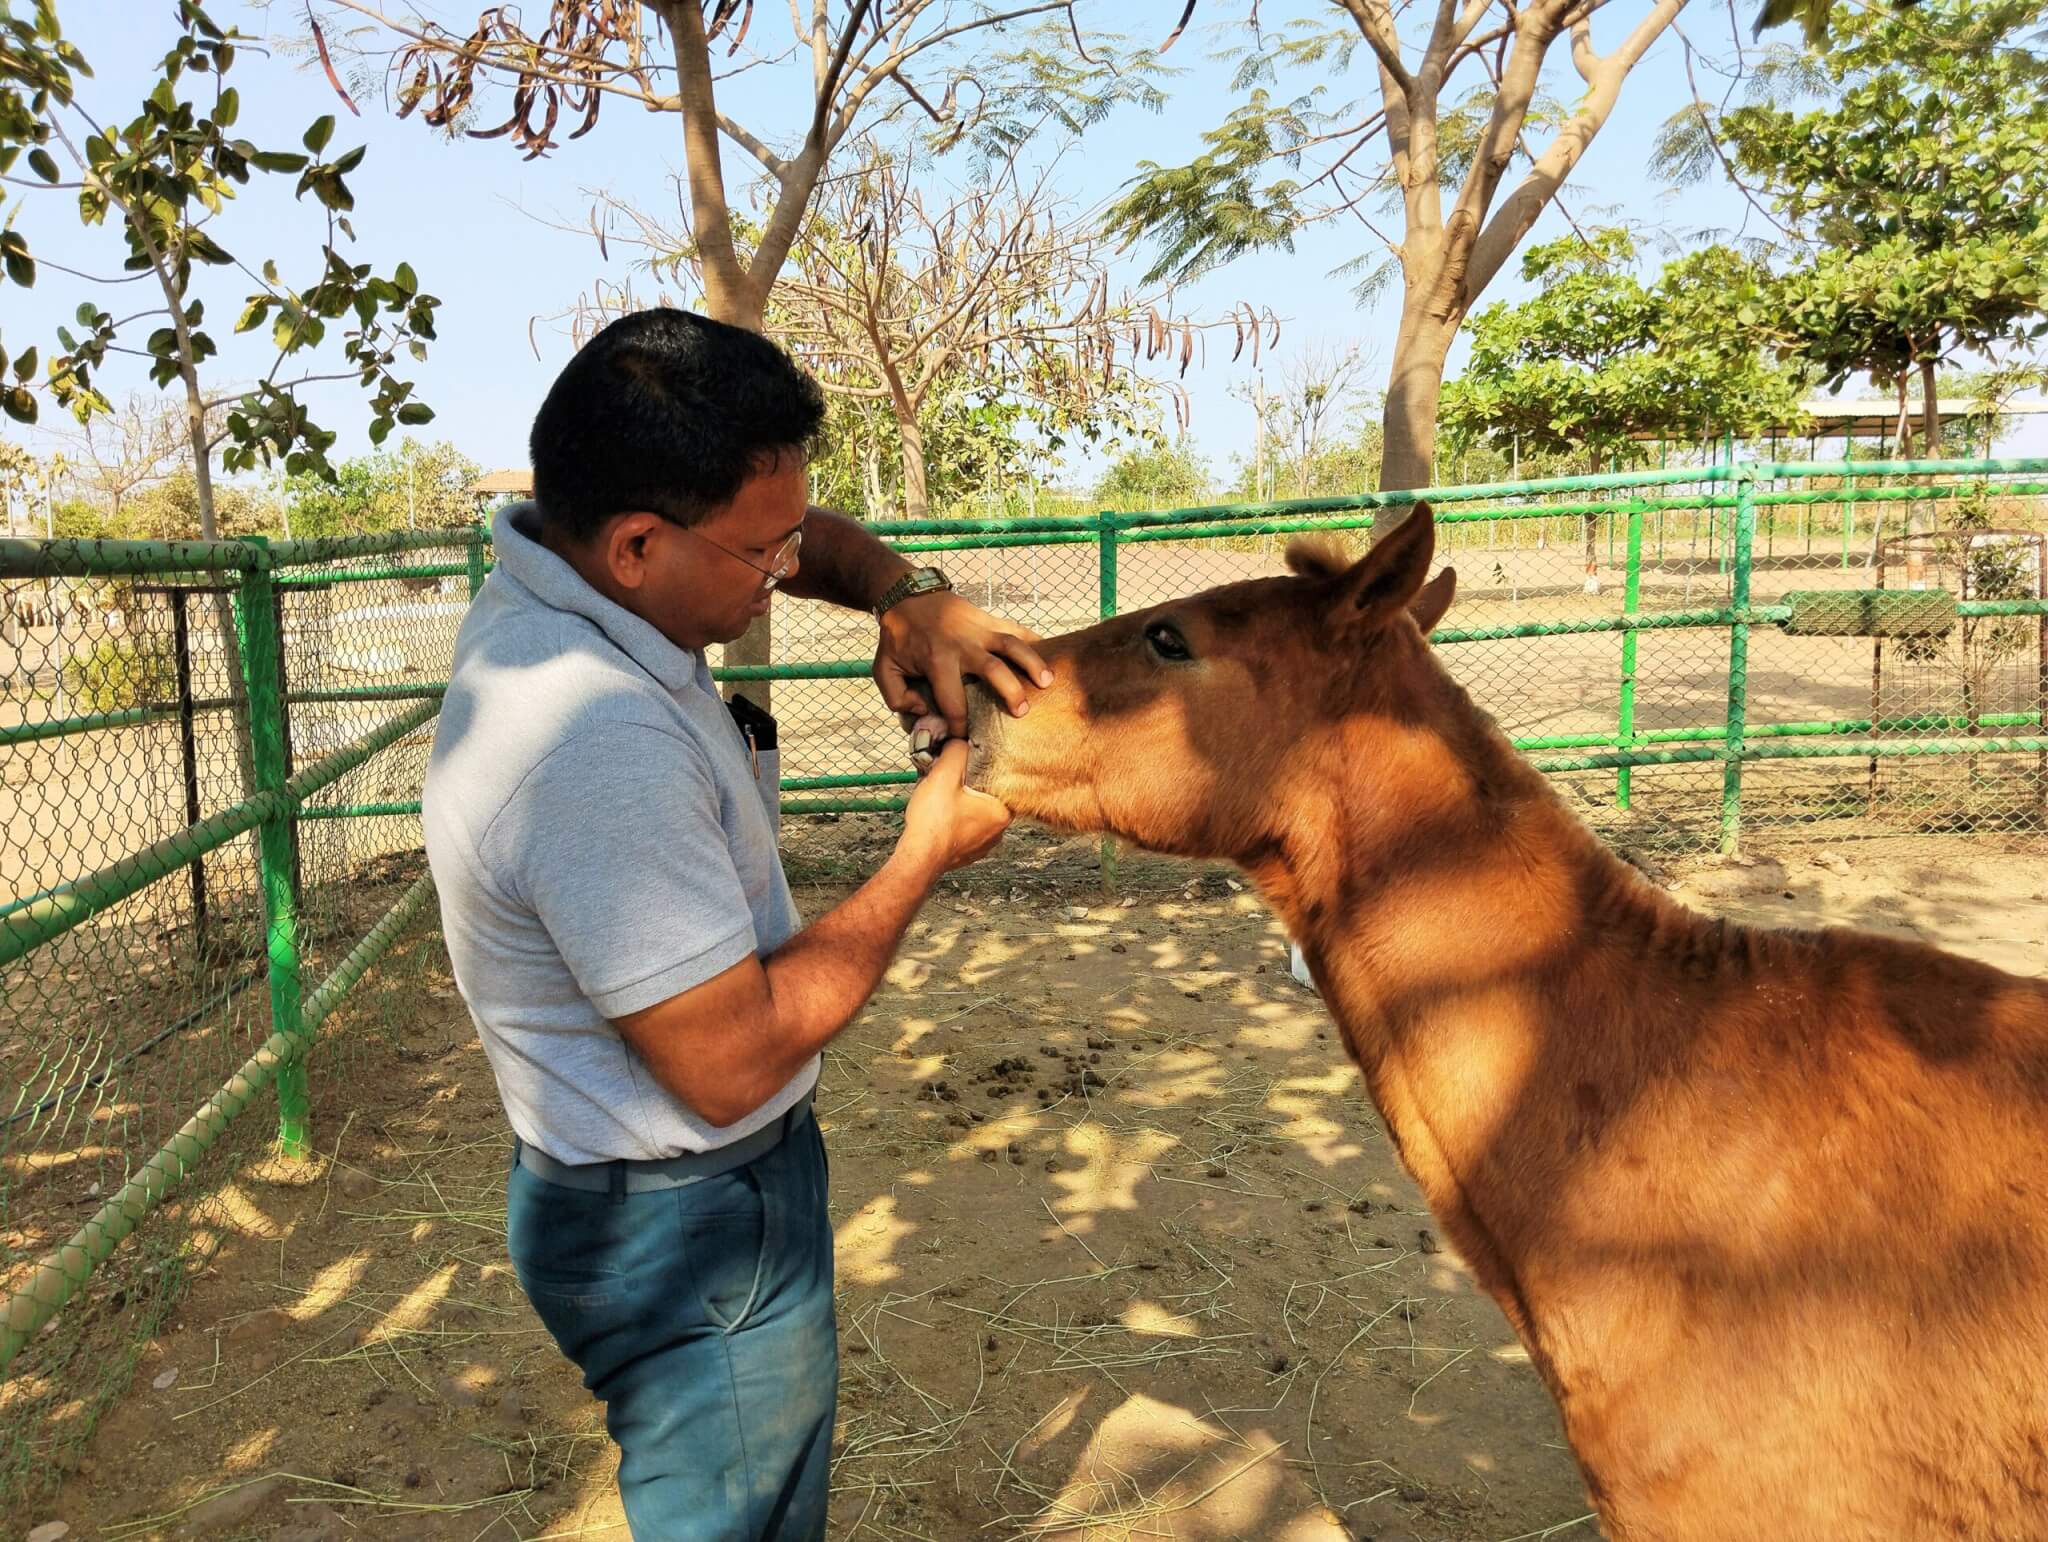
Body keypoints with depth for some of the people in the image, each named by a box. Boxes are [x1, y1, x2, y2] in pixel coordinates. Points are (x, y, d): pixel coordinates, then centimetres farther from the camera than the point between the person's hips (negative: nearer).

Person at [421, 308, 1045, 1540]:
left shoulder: (574, 562, -5)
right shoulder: (600, 744, -34)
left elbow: (809, 537, 11)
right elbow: (732, 1062, -30)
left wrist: (911, 598, -11)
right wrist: (926, 857, -21)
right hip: (694, 1238, -9)